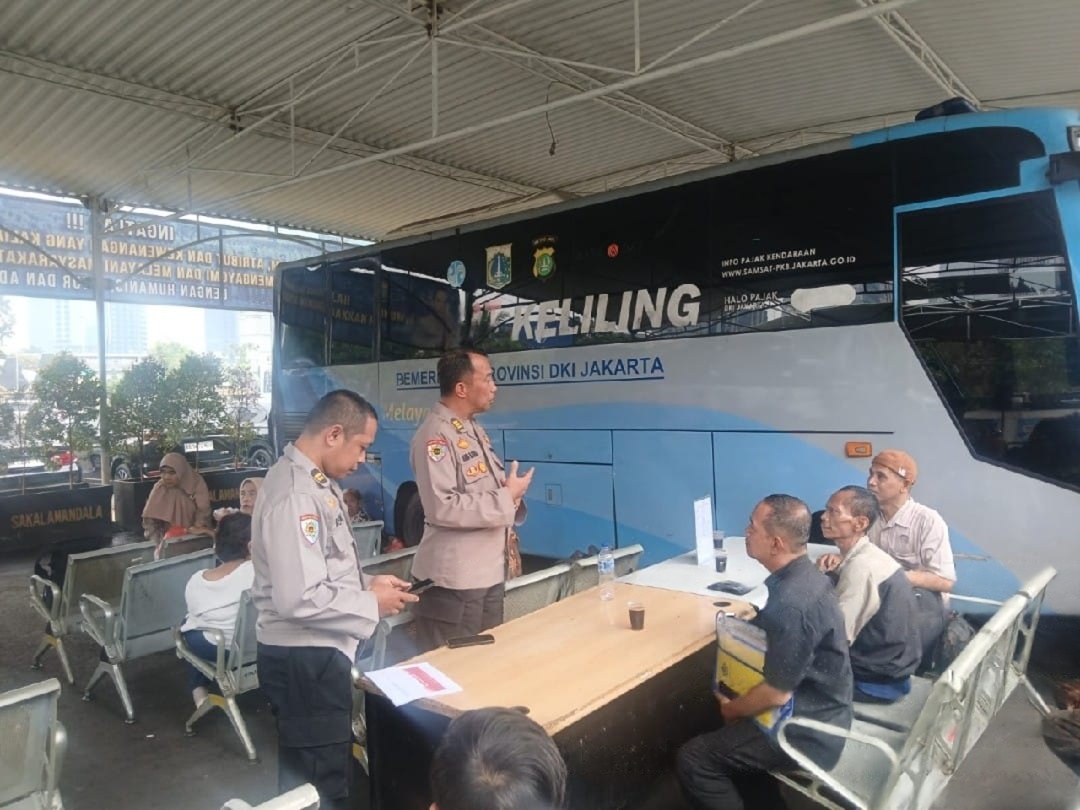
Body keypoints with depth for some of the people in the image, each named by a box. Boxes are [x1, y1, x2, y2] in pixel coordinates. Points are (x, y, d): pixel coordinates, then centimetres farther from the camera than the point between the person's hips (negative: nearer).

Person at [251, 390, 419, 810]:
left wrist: (368, 583, 3)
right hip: (304, 657, -10)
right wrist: (371, 603, -18)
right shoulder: (296, 495, -26)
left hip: (315, 650, 10)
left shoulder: (316, 481, 6)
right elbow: (300, 599, -31)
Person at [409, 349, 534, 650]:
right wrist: (507, 497, -19)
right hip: (455, 577, -9)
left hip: (490, 569, 9)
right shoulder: (435, 435, -18)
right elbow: (441, 508, -27)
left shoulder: (474, 430, 12)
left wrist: (512, 493, 0)